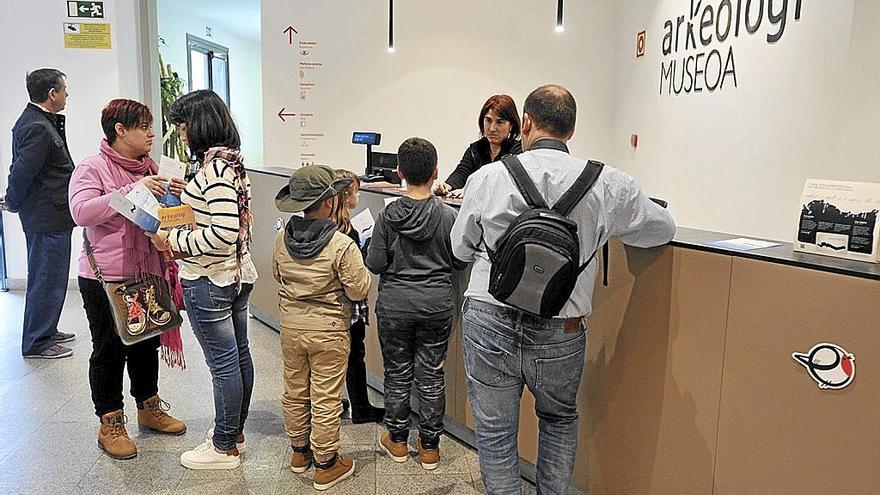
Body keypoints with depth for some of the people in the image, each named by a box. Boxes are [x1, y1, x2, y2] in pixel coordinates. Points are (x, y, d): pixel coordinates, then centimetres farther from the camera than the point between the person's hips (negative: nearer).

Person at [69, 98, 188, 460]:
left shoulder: (150, 168, 8)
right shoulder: (92, 168, -10)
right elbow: (81, 212, -25)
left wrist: (178, 195, -3)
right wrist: (133, 190, -30)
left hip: (147, 274, 6)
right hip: (106, 279, -6)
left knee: (147, 343, 18)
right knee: (109, 350, 6)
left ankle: (149, 409, 36)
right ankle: (110, 426, 21)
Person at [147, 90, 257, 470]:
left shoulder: (214, 167, -21)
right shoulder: (233, 161, 8)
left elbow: (223, 233, -28)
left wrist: (173, 240, -17)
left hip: (209, 282, -10)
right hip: (238, 273, 10)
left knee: (223, 363, 3)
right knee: (239, 354, 18)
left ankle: (224, 447, 19)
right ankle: (236, 431, 35)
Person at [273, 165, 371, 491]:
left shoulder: (281, 240, -5)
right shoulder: (342, 245, -22)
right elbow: (359, 290, -15)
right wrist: (360, 265, 2)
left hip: (290, 328, 5)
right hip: (328, 332, -5)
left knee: (295, 392, 20)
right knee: (325, 399, 7)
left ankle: (299, 451, 37)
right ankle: (325, 466, 19)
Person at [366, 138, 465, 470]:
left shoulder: (387, 216, -11)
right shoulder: (448, 215, -10)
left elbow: (375, 264, -8)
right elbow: (459, 261, -2)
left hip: (395, 305, 0)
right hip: (437, 305, 1)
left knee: (397, 374, 14)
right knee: (431, 375, 11)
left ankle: (397, 441, 28)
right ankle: (430, 447, 22)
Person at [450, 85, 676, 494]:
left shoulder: (486, 178, -6)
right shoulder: (606, 184, -6)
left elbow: (461, 248, 8)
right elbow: (663, 229, 11)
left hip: (489, 323, -1)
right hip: (560, 334, 1)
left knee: (495, 434, 15)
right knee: (559, 419, 28)